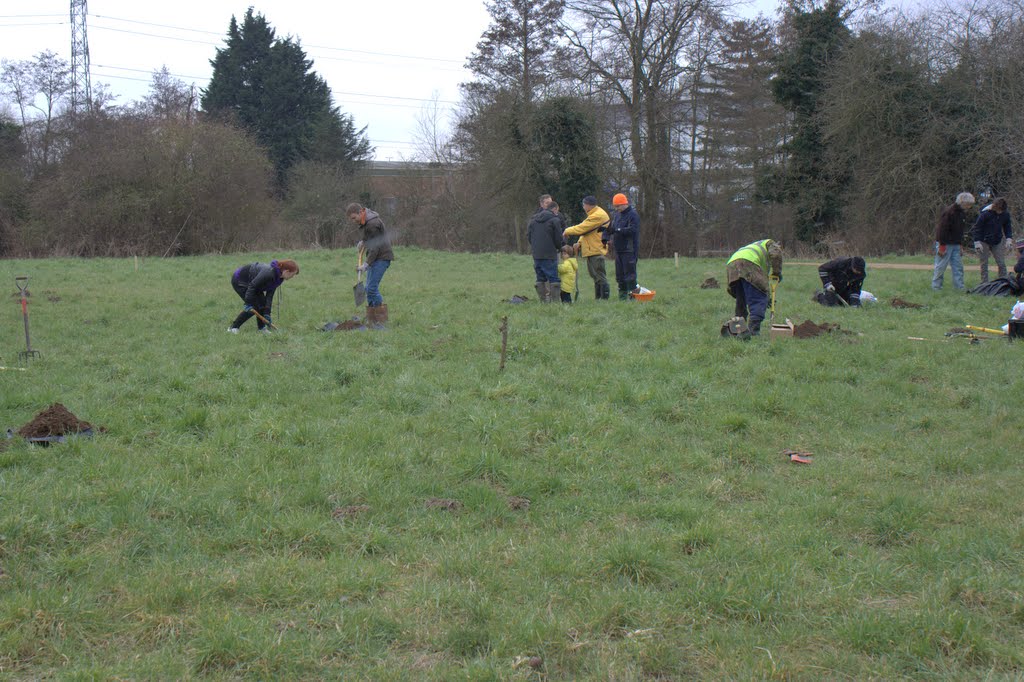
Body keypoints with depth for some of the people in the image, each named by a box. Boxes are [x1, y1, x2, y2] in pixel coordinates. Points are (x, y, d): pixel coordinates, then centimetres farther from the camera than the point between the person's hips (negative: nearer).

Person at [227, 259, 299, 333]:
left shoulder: (279, 278, -6)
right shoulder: (269, 273, -35)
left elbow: (270, 295, -5)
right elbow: (252, 286, -33)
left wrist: (267, 313, -11)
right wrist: (248, 303, -31)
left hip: (248, 282, 9)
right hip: (239, 280, -9)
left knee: (262, 303, 0)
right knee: (254, 306, -12)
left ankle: (261, 328, 13)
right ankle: (233, 328, -5)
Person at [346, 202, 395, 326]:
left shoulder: (373, 224, -20)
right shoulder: (365, 221, 11)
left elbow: (375, 246, -20)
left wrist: (366, 264, -20)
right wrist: (363, 241, 12)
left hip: (381, 257, -10)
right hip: (374, 258, 10)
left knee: (372, 288, -14)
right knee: (369, 289, 9)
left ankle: (382, 319, -8)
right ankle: (371, 320, 13)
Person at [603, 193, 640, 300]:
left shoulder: (633, 215, -9)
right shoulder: (617, 215, 17)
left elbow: (632, 230, -21)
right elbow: (610, 228, 19)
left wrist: (617, 230, -22)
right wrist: (605, 238, 1)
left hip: (629, 250, -8)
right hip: (618, 250, 8)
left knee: (630, 274, -9)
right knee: (619, 275, 10)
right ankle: (622, 296, 16)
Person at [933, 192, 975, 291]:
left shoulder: (962, 214, 11)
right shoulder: (949, 212, -18)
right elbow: (942, 229, -20)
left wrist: (960, 244, 17)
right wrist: (942, 245, -21)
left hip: (955, 245, 9)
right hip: (945, 244, -9)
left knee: (958, 267, 5)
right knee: (940, 267, -2)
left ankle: (959, 287, 7)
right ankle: (936, 287, 5)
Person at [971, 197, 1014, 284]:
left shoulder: (1005, 214, -6)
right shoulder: (985, 213, -19)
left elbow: (1007, 228, 8)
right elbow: (977, 228, -13)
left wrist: (1009, 239, -6)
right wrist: (977, 243, -18)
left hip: (997, 242, 3)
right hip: (984, 242, -3)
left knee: (1001, 264, -1)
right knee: (984, 264, 0)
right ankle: (985, 284, 5)